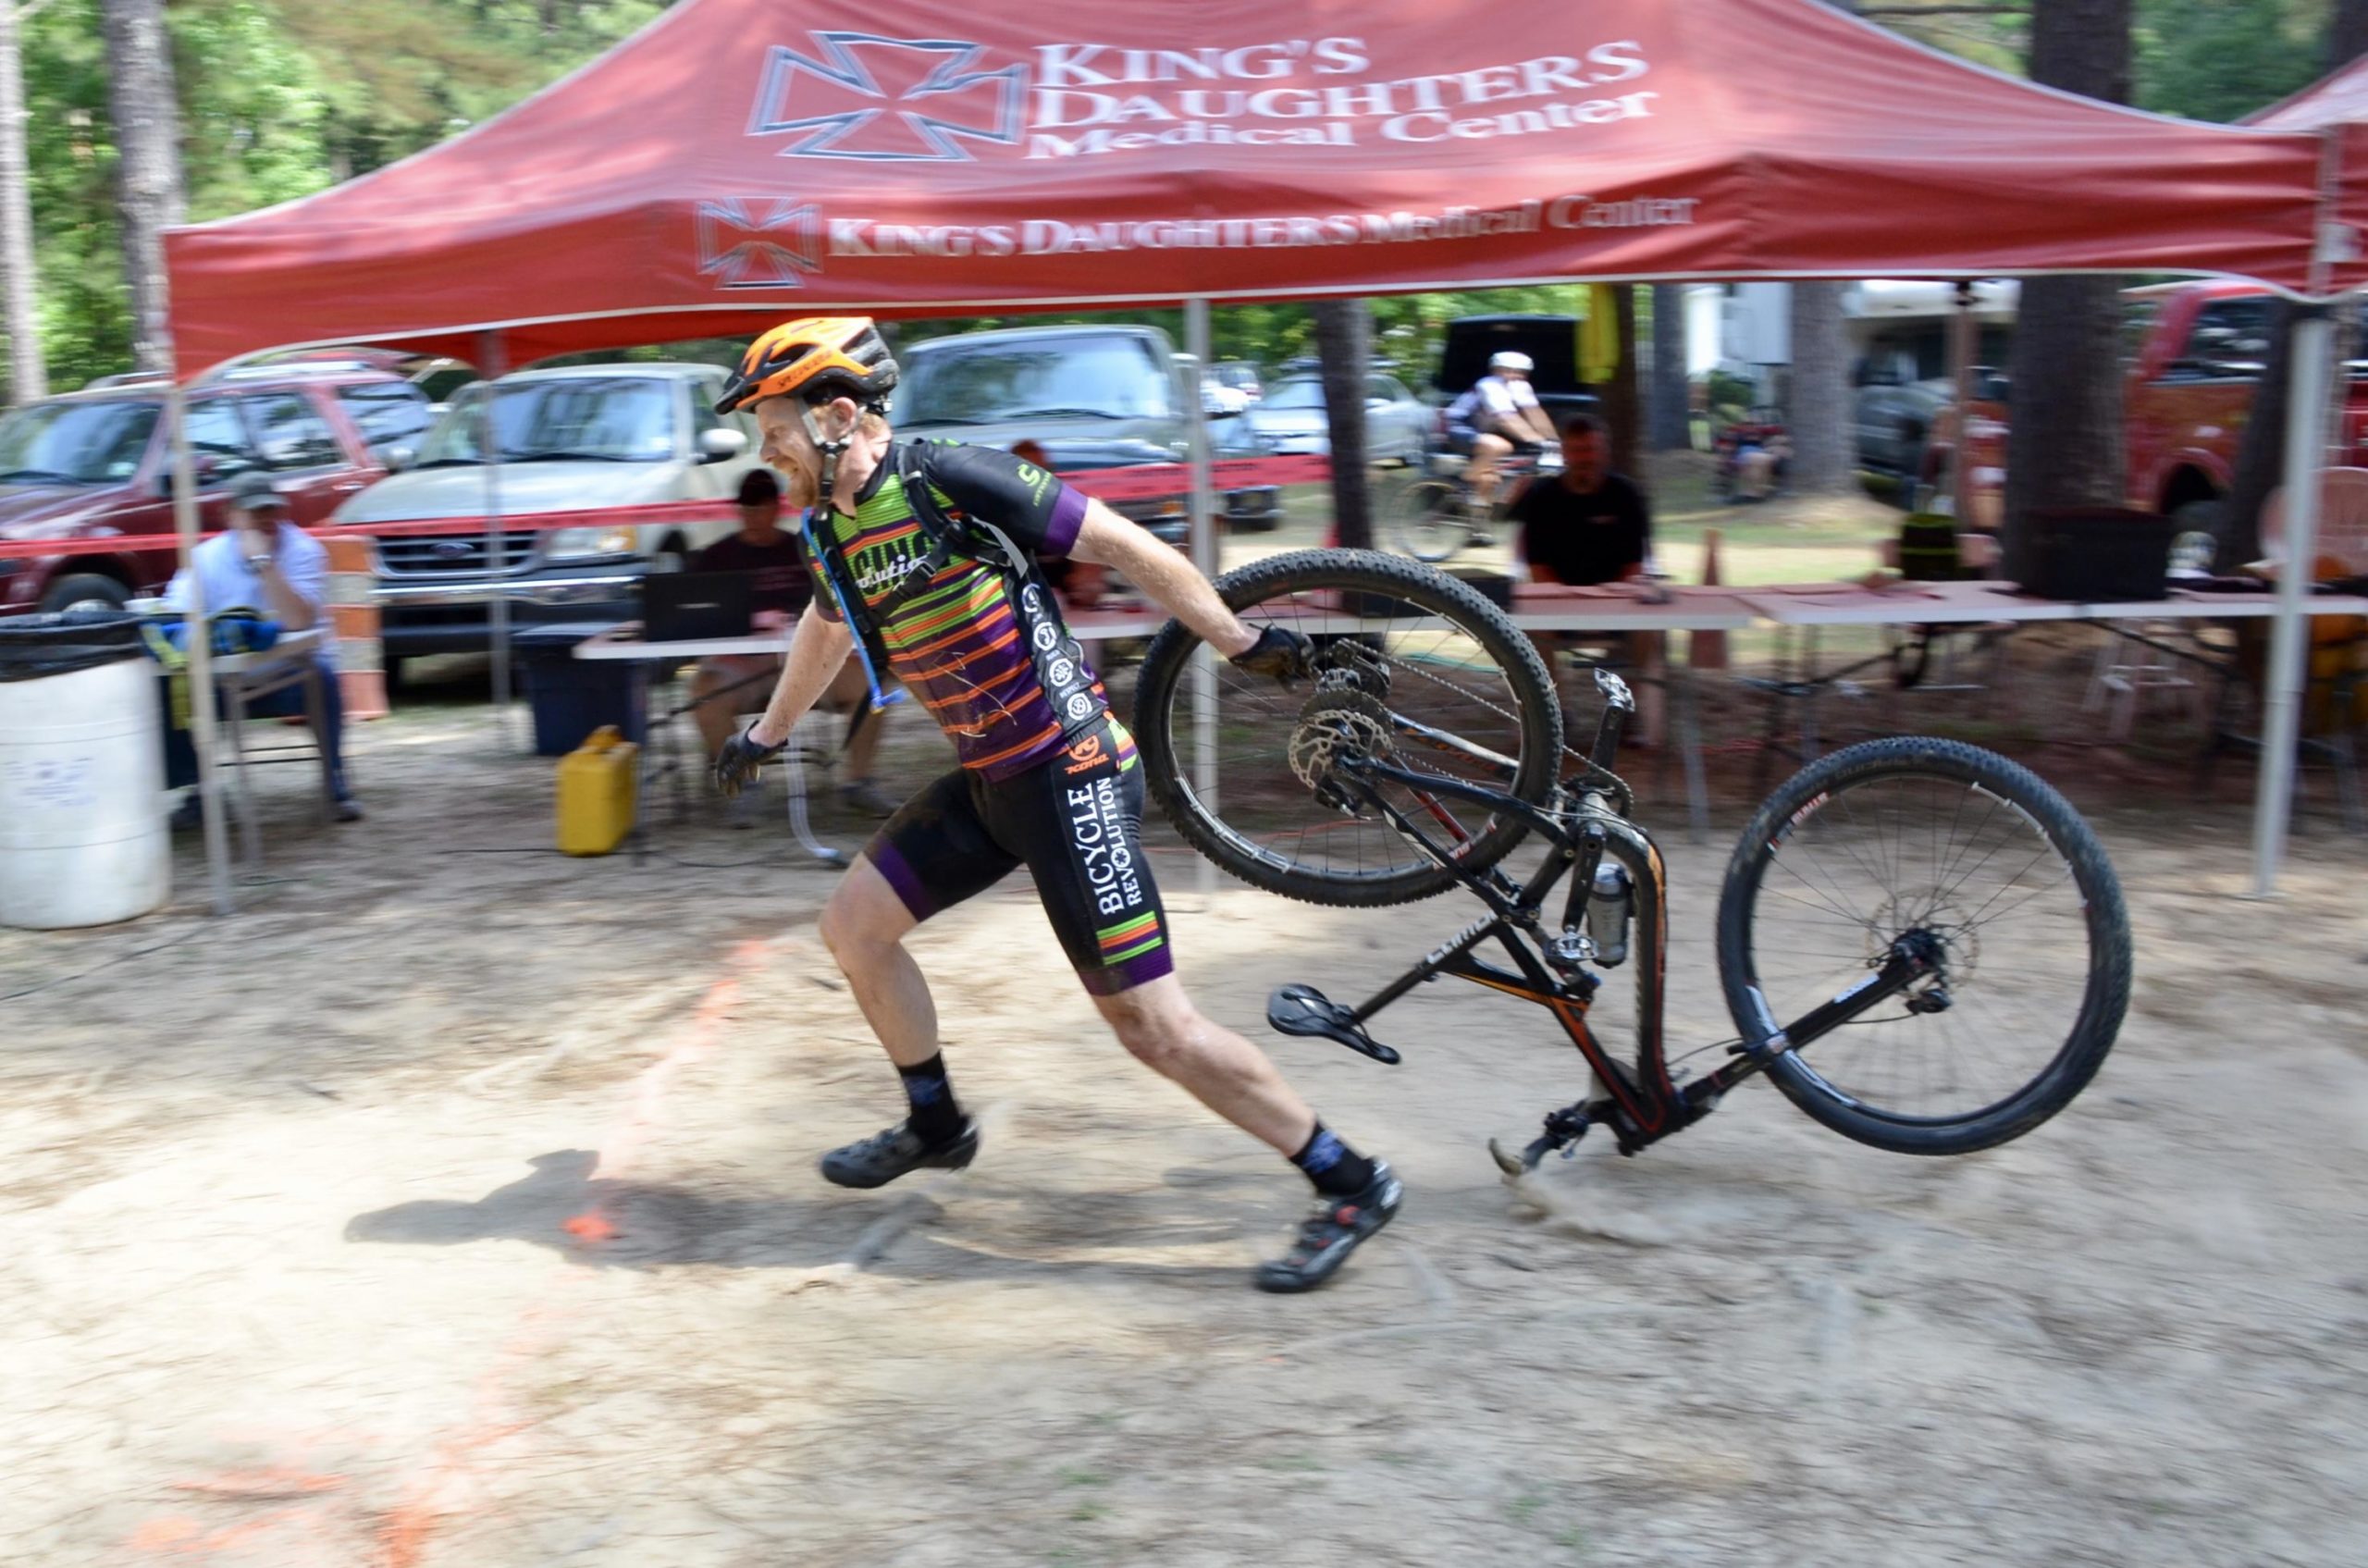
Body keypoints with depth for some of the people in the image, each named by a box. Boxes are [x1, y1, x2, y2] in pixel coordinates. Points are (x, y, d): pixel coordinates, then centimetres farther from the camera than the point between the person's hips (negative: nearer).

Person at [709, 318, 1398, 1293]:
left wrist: (1241, 645, -9)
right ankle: (936, 1126, 31)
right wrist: (766, 734, 43)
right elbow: (826, 631, 29)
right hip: (988, 781, 8)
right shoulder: (833, 528, 8)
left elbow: (1128, 547, -14)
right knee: (851, 926, 11)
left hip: (1070, 776, -8)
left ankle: (1351, 1186, 5)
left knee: (1150, 1023, -8)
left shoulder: (952, 481, -18)